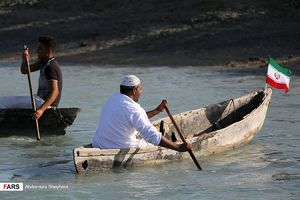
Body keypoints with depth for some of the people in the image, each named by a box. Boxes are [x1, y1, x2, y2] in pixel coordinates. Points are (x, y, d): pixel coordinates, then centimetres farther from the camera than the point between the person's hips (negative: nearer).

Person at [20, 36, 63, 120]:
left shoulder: (51, 67, -21)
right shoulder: (43, 62, 10)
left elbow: (55, 92, -32)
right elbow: (24, 71, 15)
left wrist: (41, 109, -44)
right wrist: (25, 61, -9)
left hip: (47, 104, -11)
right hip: (42, 101, 11)